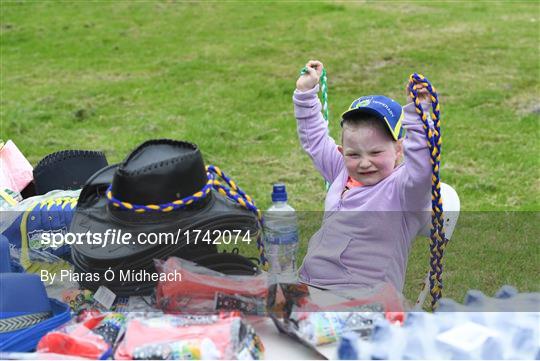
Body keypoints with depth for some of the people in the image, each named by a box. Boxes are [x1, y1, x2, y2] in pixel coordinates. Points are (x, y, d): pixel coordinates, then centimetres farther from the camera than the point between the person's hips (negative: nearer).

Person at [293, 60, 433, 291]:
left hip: (363, 293, -7)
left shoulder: (402, 186, -5)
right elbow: (315, 141, 29)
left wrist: (416, 112, -32)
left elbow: (421, 160, -27)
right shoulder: (342, 175, 15)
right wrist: (305, 92, 26)